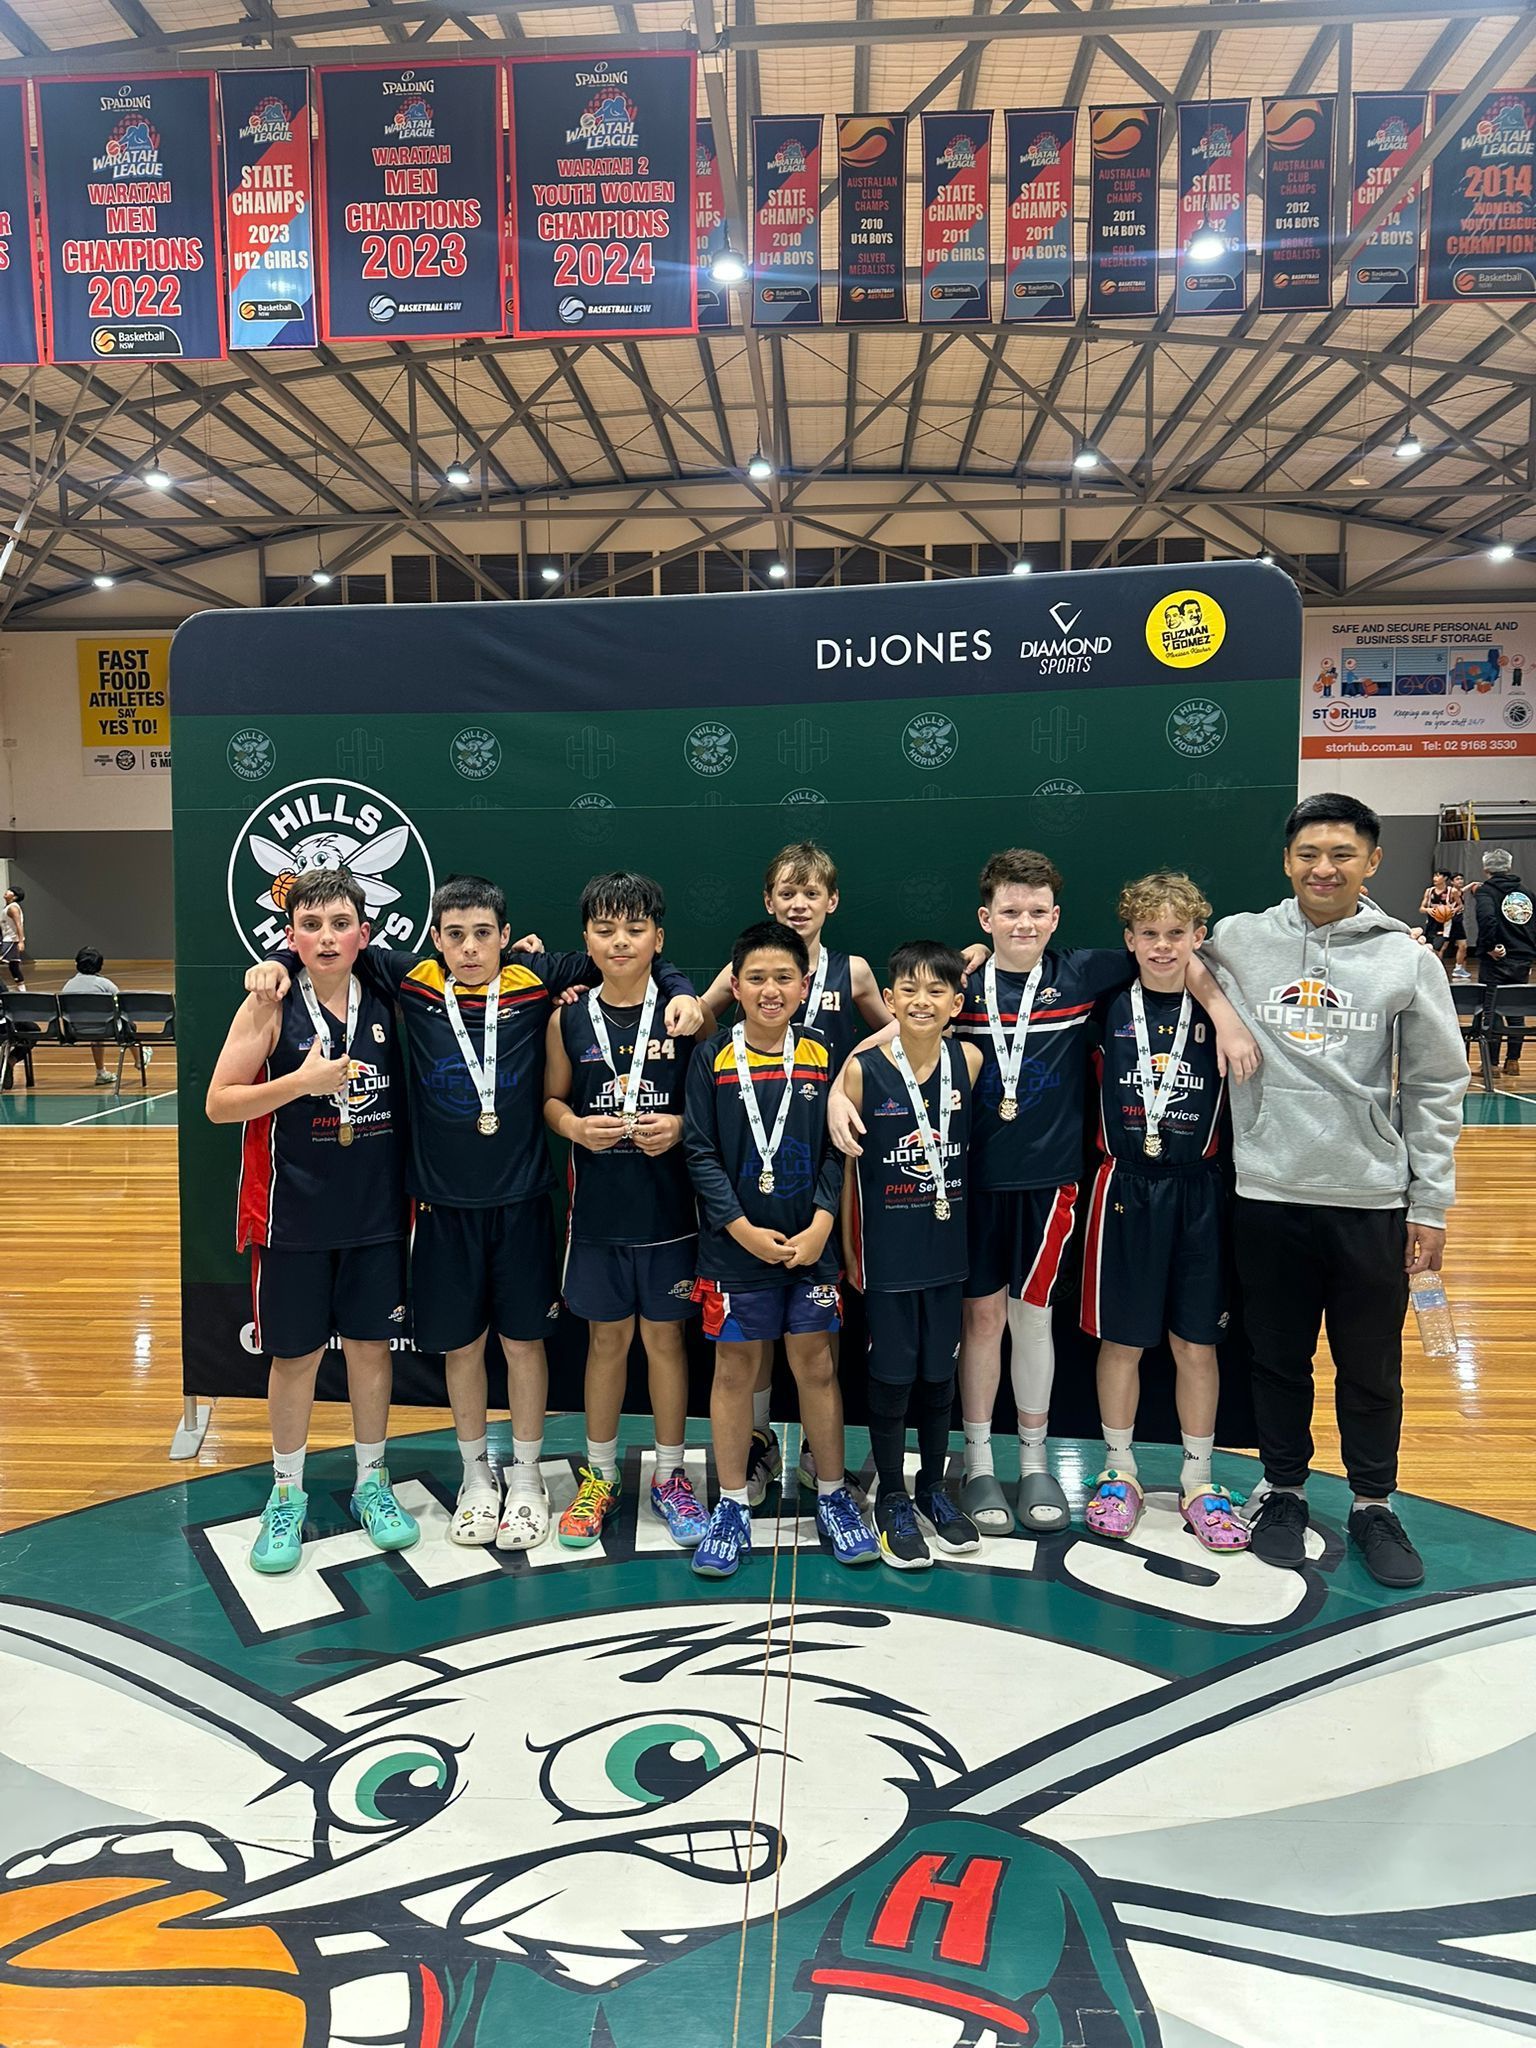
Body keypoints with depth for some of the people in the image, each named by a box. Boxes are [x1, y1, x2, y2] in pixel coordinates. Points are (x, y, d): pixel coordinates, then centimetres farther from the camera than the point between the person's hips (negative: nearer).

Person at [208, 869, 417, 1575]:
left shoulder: (385, 1004, 1)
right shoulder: (270, 1006, -7)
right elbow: (219, 1104, -9)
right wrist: (303, 1080, -21)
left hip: (376, 1211, 3)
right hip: (293, 1215, -2)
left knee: (370, 1345, 11)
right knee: (295, 1354, 8)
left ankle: (372, 1482, 28)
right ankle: (287, 1495, 26)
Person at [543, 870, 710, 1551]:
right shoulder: (569, 1018, 0)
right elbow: (551, 1098, 10)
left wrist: (681, 1126, -17)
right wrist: (575, 1126, -11)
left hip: (668, 1209, -1)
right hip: (597, 1208, 1)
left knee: (664, 1338, 10)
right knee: (606, 1340, 13)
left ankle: (670, 1477, 27)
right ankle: (599, 1476, 30)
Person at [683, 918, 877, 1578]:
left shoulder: (822, 1058, 1)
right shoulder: (712, 1059, -4)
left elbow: (836, 1151, 1)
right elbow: (700, 1153, -5)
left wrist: (820, 1224, -11)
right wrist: (744, 1229, -12)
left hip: (809, 1245, 1)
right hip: (735, 1246, -1)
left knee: (815, 1366, 9)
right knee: (734, 1369, 8)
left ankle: (833, 1497, 26)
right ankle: (731, 1506, 23)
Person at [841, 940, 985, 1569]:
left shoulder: (968, 1061, -4)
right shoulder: (863, 1070, -12)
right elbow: (846, 1165, -4)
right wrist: (849, 1250, -2)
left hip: (947, 1248, 3)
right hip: (886, 1251, -3)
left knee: (939, 1372, 15)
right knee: (891, 1375, 7)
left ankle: (933, 1488, 34)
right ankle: (892, 1500, 26)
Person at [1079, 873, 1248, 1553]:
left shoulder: (1217, 1014, 1)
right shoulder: (1110, 1010, -1)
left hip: (1197, 1191, 1)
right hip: (1125, 1188, 0)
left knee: (1197, 1340, 9)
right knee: (1121, 1338, 9)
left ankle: (1198, 1480, 25)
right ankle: (1119, 1471, 26)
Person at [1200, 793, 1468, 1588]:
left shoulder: (1406, 959, 0)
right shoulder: (1237, 941, -1)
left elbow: (1435, 1089, 2)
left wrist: (1430, 1204, 1)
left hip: (1374, 1200, 0)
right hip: (1269, 1194, 0)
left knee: (1372, 1367, 12)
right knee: (1278, 1358, 14)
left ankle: (1374, 1504, 31)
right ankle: (1282, 1489, 33)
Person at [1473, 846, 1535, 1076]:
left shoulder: (1486, 890, -5)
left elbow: (1487, 917, -25)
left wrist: (1490, 946, -17)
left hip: (1496, 962, -5)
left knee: (1492, 1011, -1)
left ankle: (1492, 1063, 1)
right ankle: (1513, 1060, 19)